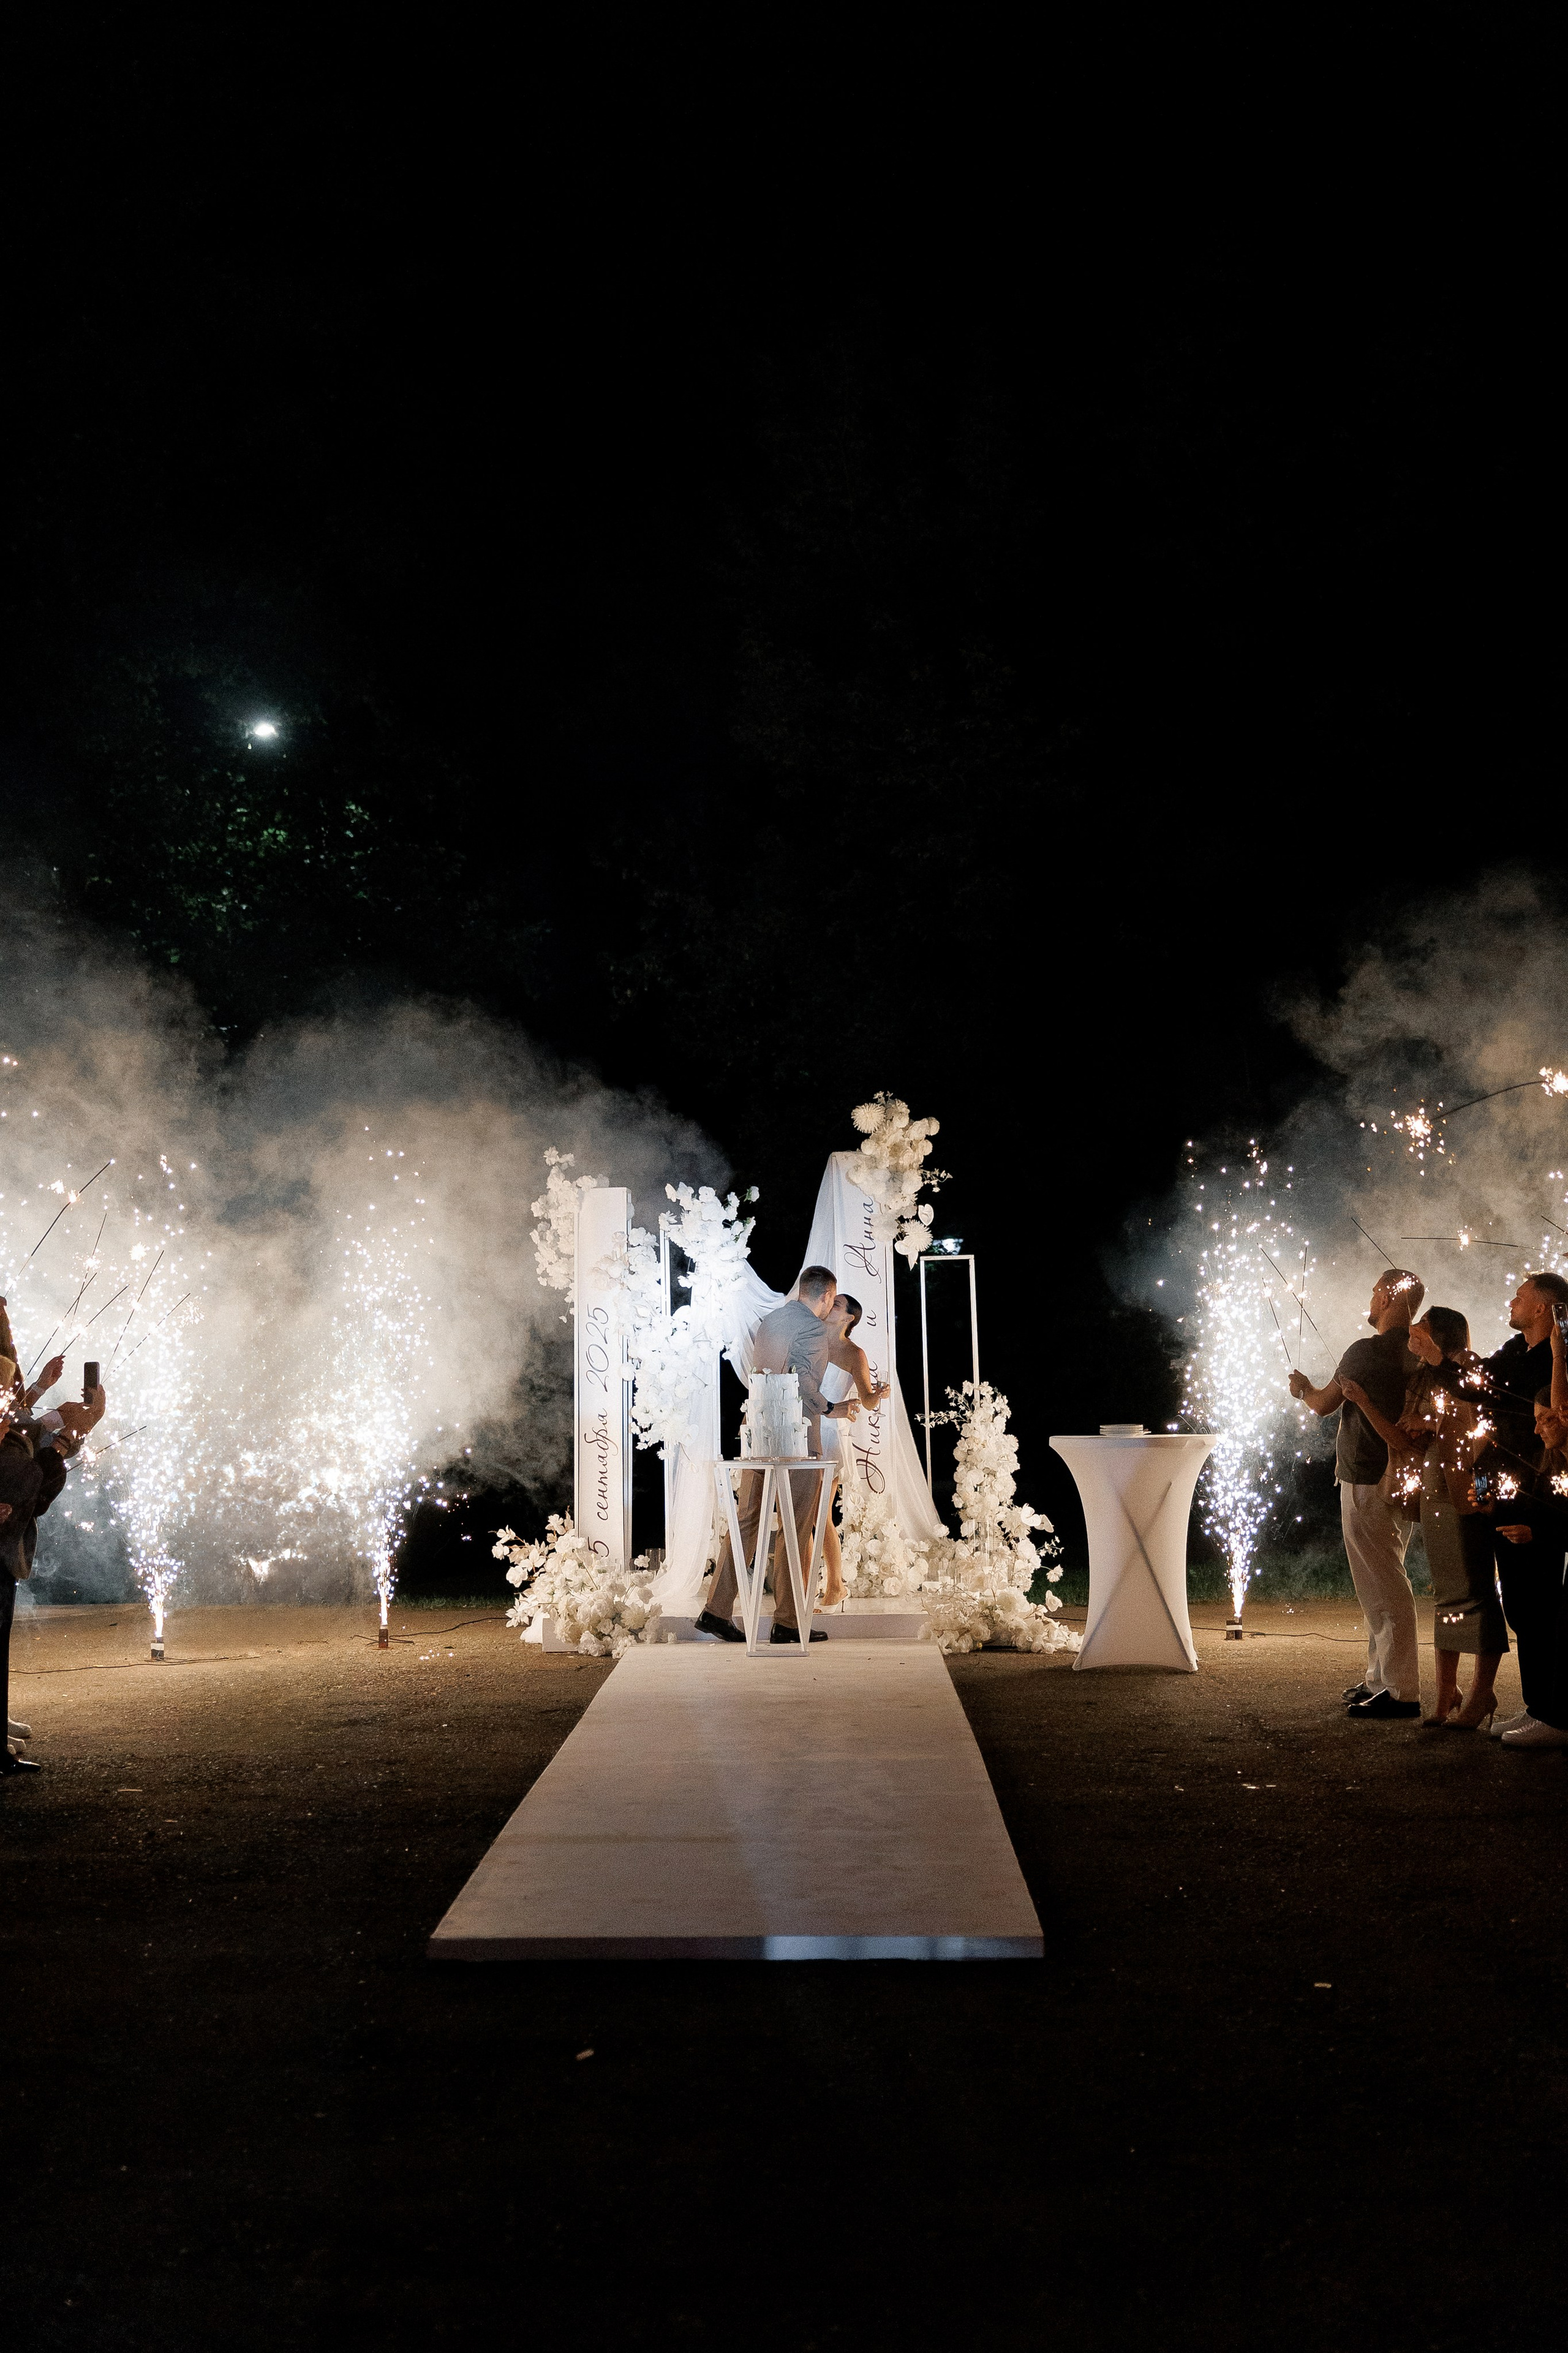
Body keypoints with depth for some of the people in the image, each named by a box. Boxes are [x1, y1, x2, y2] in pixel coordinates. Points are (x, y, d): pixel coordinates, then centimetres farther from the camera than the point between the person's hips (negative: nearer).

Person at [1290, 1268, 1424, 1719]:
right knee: (1385, 1584, 17)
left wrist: (1303, 1389, 15)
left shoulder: (1367, 1351, -16)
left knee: (1382, 1588, -6)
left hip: (1367, 1483, -9)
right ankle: (1381, 1679, 25)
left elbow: (1325, 1405, -5)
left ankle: (1401, 1692, -4)